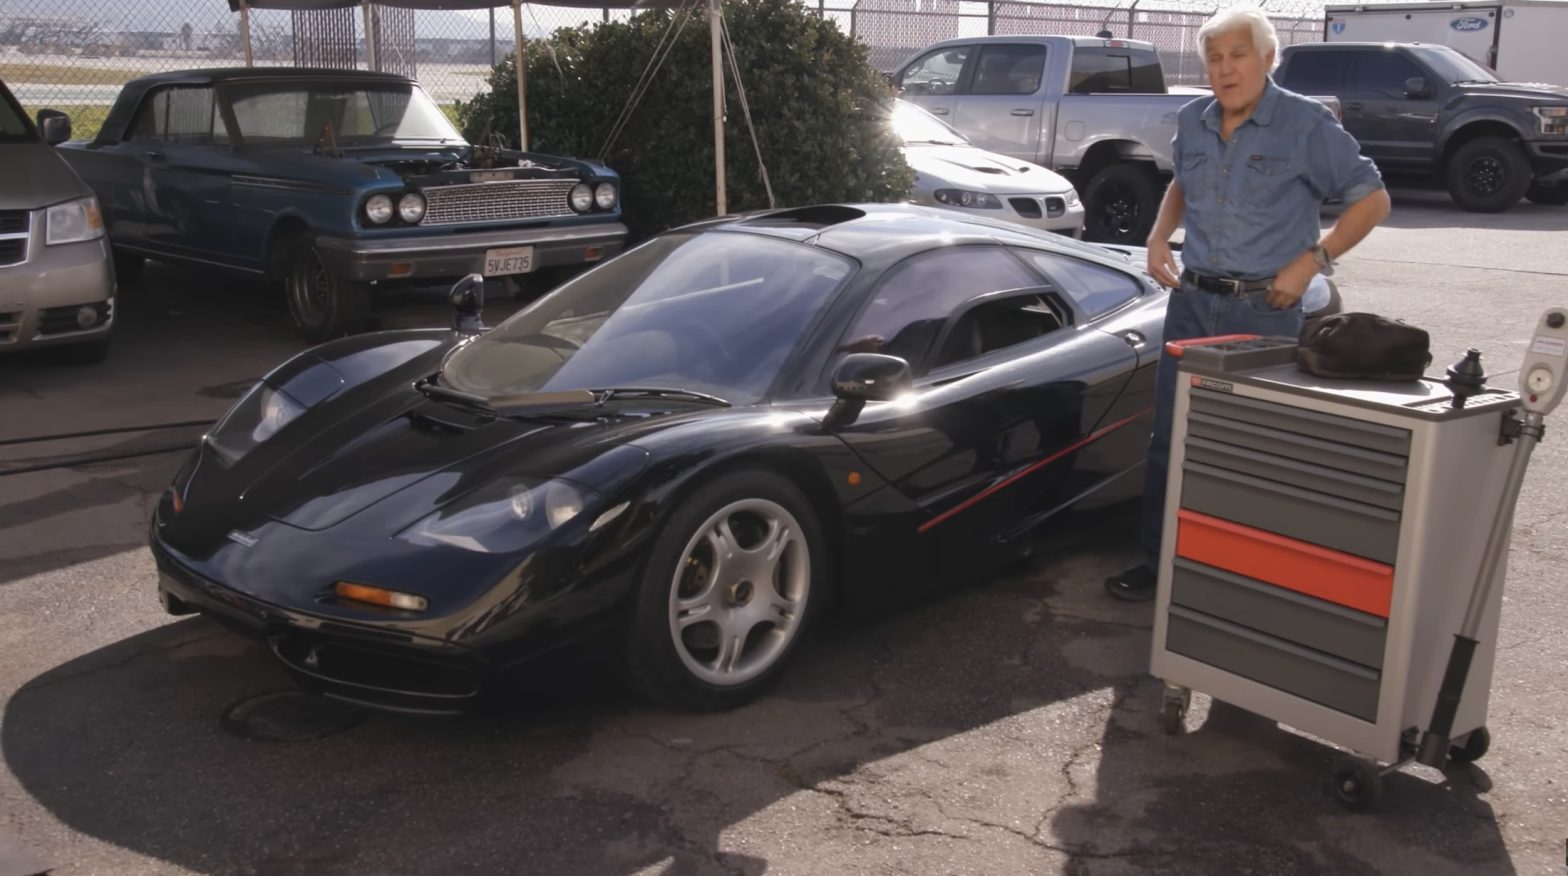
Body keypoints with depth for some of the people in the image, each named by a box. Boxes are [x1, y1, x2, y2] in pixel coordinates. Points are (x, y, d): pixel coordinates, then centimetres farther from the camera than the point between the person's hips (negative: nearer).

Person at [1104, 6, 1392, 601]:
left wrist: (1311, 261, -14)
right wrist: (1158, 236, 8)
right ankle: (1159, 563, 17)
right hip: (1192, 302, 5)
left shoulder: (1306, 125, -9)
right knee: (1170, 439, 6)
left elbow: (1372, 200, -4)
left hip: (1265, 311, -5)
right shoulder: (1192, 122, 6)